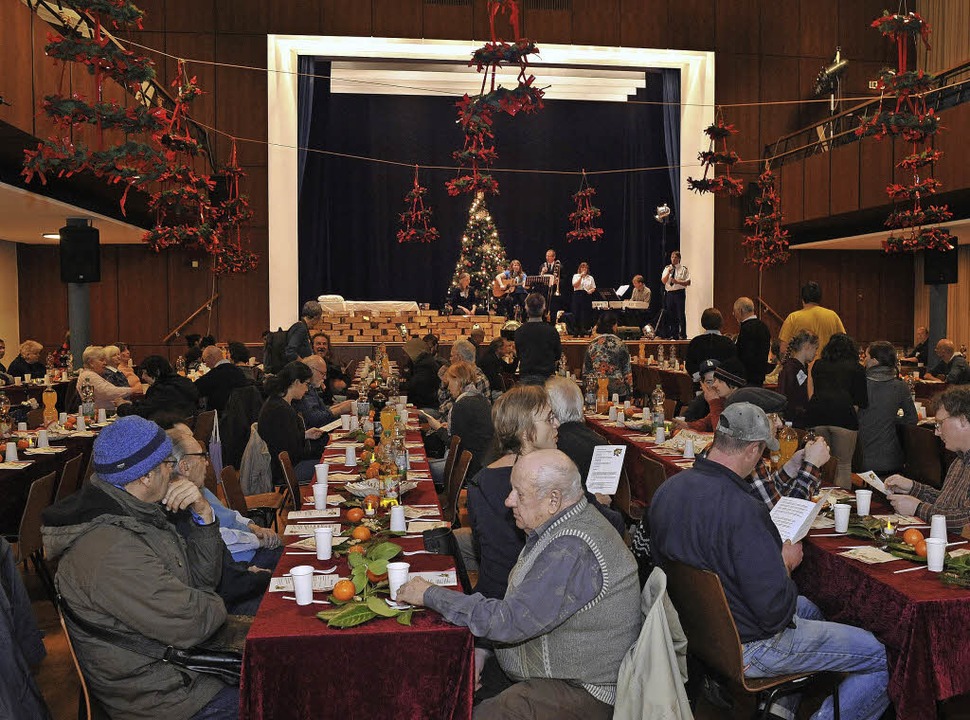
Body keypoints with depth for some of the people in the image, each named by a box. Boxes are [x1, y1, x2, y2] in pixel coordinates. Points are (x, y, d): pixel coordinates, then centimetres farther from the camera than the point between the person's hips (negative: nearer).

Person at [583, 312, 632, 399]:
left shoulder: (591, 346, 2)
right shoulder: (621, 345, -5)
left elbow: (585, 372, 7)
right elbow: (627, 372, -3)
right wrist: (630, 390, 5)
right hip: (618, 390, -2)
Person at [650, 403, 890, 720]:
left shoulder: (668, 489, -7)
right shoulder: (743, 510, -32)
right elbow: (776, 612, -28)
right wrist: (786, 563, -7)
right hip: (746, 649, -8)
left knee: (808, 609, 32)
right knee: (880, 658, 3)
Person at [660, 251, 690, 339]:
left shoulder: (683, 269, 1)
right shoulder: (667, 268, 11)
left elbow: (688, 282, -3)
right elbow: (663, 281, 1)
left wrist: (678, 282, -15)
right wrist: (668, 273, -11)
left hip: (679, 293, -4)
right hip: (669, 294, 4)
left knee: (681, 315, -4)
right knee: (671, 316, 7)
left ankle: (682, 335, 1)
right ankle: (674, 335, 15)